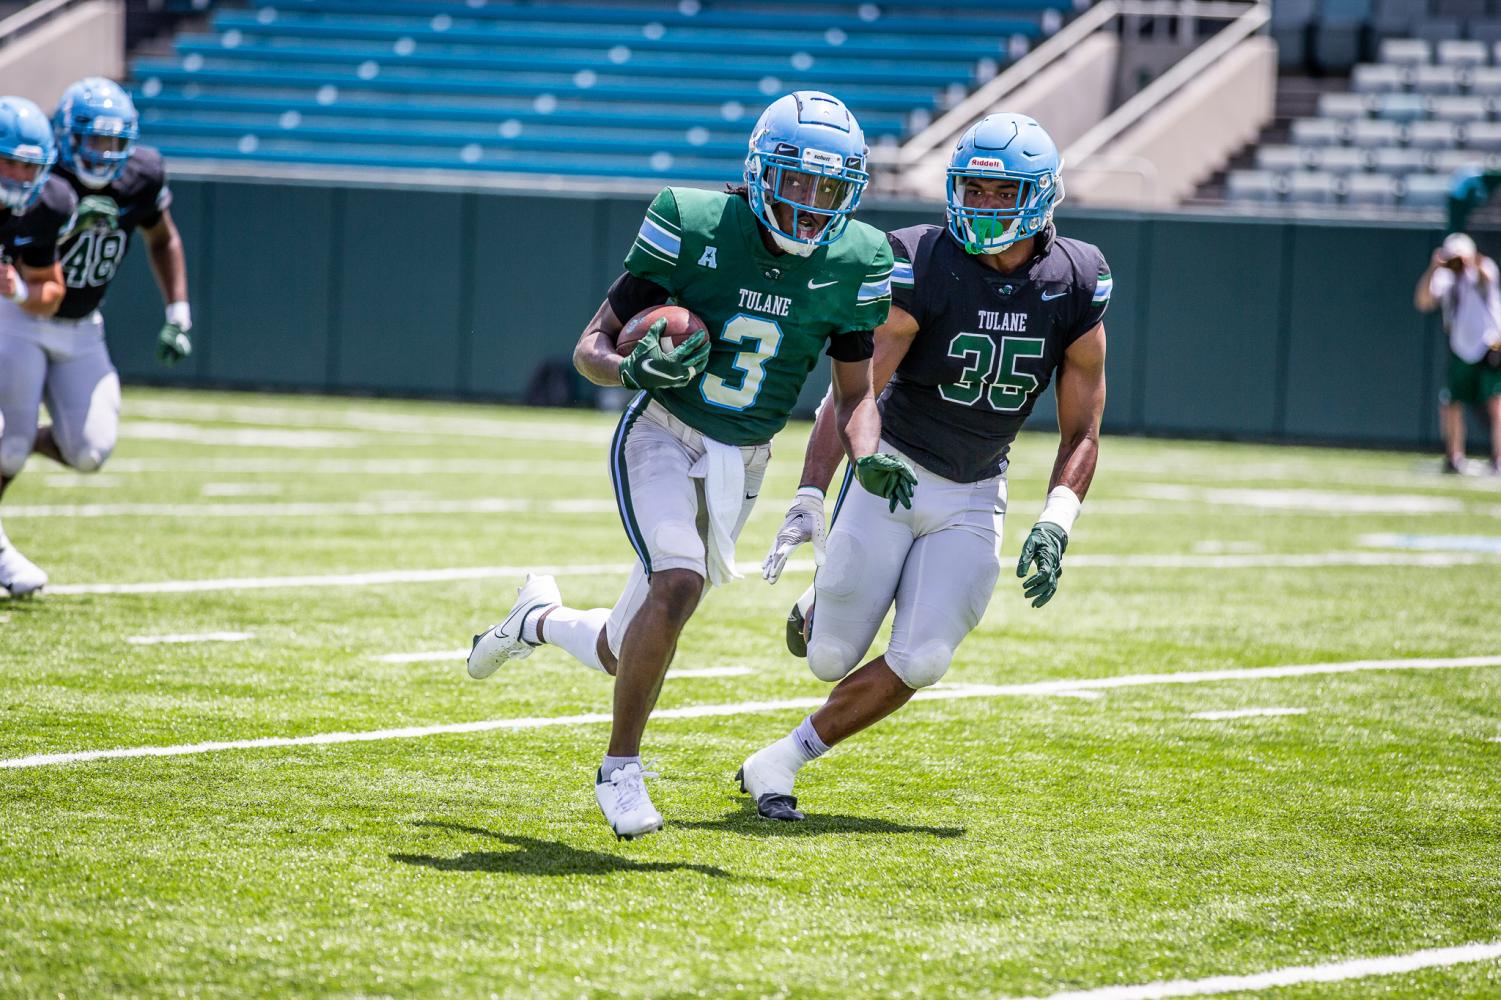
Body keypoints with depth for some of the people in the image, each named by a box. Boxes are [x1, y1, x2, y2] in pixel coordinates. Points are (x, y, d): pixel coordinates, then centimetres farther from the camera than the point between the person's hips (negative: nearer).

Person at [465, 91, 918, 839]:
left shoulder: (852, 264, -6)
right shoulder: (694, 226, -15)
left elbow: (853, 394, 5)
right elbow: (591, 346, -8)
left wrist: (870, 460, -15)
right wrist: (633, 367, -30)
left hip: (742, 465, 4)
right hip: (662, 436, -4)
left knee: (622, 654, 7)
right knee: (679, 583, -30)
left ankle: (541, 619, 43)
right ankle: (620, 767, -11)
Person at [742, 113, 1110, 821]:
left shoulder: (1075, 285, -7)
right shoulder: (923, 266, -17)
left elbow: (1081, 433, 0)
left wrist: (1055, 524, -16)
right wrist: (809, 498, -31)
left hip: (974, 499, 3)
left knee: (920, 661, -13)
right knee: (830, 658, -3)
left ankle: (778, 763, 3)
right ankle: (819, 606, 35)